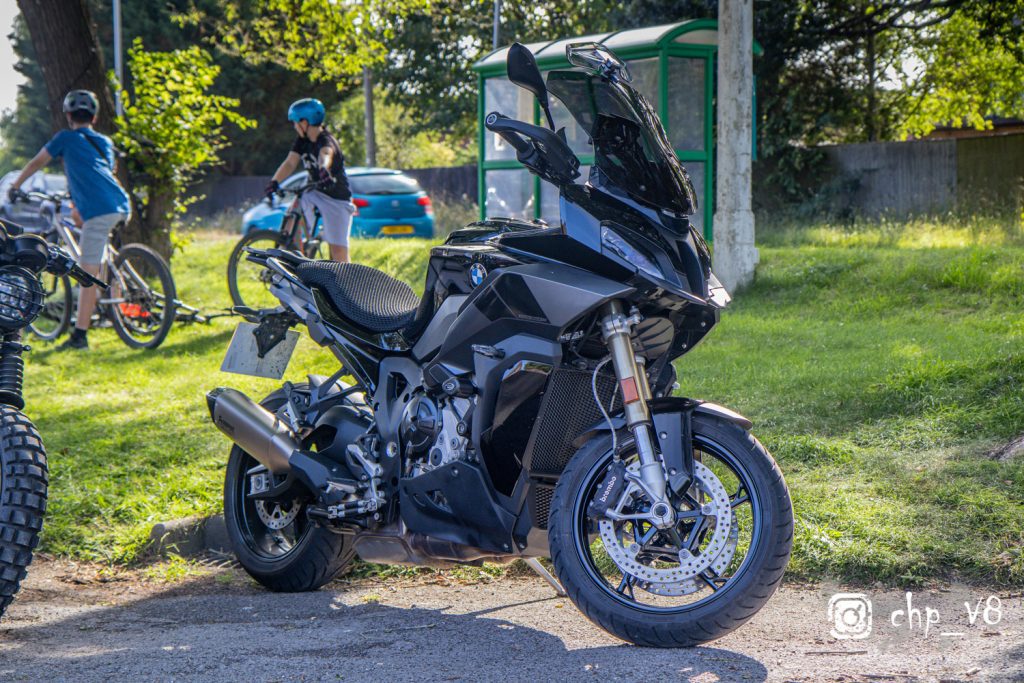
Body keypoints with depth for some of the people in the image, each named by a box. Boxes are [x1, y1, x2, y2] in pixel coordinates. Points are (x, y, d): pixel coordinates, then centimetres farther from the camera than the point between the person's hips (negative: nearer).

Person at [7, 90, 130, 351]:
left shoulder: (66, 138, 12)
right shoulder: (105, 142, 27)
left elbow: (36, 163, 21)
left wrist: (15, 185, 36)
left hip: (98, 210, -6)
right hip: (122, 206, 6)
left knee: (88, 274, -8)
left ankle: (79, 335, -10)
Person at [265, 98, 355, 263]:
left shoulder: (326, 141, -21)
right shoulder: (302, 140, 0)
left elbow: (325, 155, -45)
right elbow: (290, 163, -9)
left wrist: (324, 169, -68)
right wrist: (274, 181, -27)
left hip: (337, 200, -7)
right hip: (315, 194, 7)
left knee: (338, 250, -10)